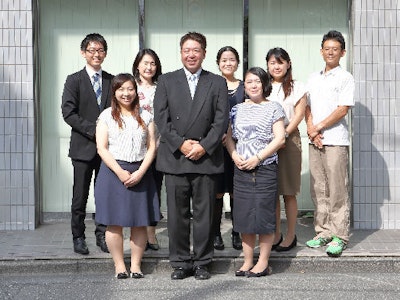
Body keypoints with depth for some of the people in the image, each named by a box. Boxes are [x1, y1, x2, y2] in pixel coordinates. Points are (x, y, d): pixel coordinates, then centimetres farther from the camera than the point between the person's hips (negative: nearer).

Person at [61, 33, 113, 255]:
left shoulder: (112, 81, 10)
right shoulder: (74, 80, 0)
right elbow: (68, 113, -8)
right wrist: (92, 130, -15)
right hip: (83, 146, -3)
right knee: (80, 195, 3)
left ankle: (102, 235, 19)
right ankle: (78, 237, 13)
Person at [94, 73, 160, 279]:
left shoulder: (145, 116, 9)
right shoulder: (107, 116, 3)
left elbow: (151, 147, 4)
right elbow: (102, 148, -3)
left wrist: (140, 172, -10)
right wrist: (120, 172, -13)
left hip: (140, 174, 2)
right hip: (113, 172, -1)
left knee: (140, 222, 3)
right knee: (114, 222, 0)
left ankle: (136, 265, 13)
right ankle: (119, 266, 10)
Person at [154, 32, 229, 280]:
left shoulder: (218, 83, 8)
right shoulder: (166, 81, 9)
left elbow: (221, 120, 1)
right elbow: (161, 118, 1)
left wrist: (204, 146, -10)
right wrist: (180, 143, -10)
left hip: (206, 157, 0)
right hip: (175, 157, 0)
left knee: (204, 213, 4)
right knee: (177, 213, 4)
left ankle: (202, 262, 15)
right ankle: (180, 262, 15)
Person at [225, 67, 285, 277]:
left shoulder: (273, 108, 2)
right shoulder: (237, 109, 14)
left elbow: (279, 139, -6)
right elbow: (229, 137, 13)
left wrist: (257, 158, -14)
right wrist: (235, 156, -6)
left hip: (265, 168, -4)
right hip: (241, 169, 4)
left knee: (263, 215, -3)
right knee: (244, 216, 5)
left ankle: (263, 263, 6)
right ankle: (247, 261, 14)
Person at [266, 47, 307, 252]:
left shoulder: (296, 88, 4)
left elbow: (299, 115, -2)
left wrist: (284, 134, -14)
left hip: (289, 141, -3)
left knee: (288, 193, 0)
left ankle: (290, 236, 10)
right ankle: (276, 235, 16)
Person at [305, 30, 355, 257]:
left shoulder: (345, 78, -1)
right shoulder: (314, 78, 16)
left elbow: (342, 110, -9)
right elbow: (307, 108, 14)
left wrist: (318, 127, -9)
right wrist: (311, 131, -3)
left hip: (336, 141, -6)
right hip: (315, 142, 6)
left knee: (337, 191, -4)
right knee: (318, 190, 9)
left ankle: (339, 237, 1)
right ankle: (323, 232, 17)